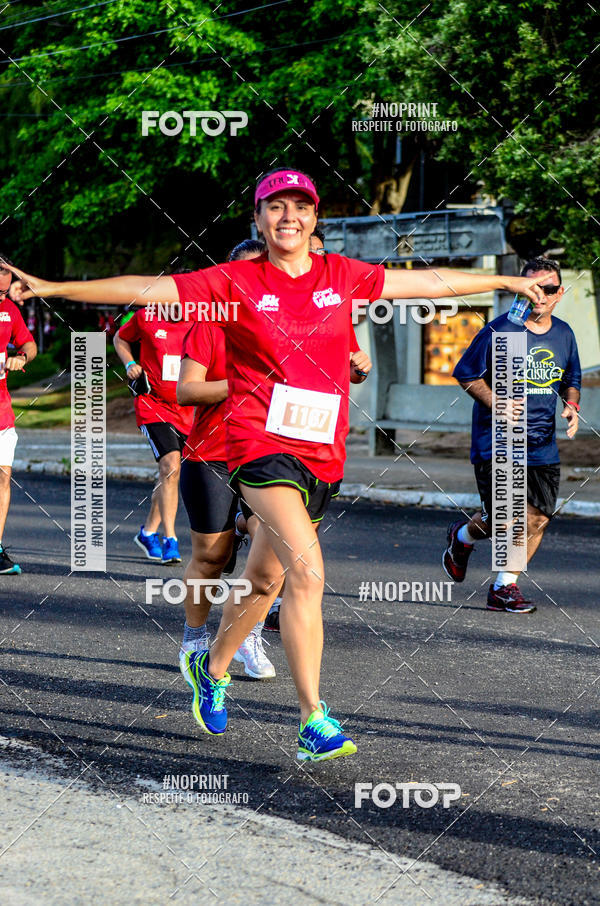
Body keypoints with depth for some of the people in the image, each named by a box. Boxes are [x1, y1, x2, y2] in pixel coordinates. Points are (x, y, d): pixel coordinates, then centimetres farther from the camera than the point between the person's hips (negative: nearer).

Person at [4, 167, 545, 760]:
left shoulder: (341, 276, 9)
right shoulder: (235, 283, -1)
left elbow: (426, 282, 19)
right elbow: (144, 290, -2)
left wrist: (508, 281, 27)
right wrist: (53, 288, -7)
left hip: (322, 453, 5)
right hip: (261, 442, -5)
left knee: (263, 578, 18)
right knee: (307, 570, -23)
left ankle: (212, 668, 45)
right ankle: (314, 722, -22)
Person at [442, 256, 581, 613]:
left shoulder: (564, 334, 7)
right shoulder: (500, 330, -11)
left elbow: (571, 379, 23)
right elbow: (466, 374, -4)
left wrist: (572, 405, 2)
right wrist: (497, 404, -17)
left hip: (542, 446, 5)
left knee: (538, 518, 0)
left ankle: (506, 586, 16)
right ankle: (463, 536, 26)